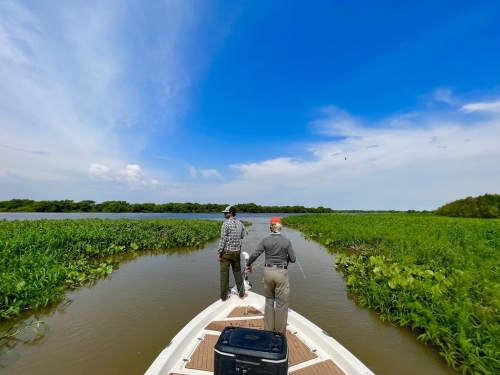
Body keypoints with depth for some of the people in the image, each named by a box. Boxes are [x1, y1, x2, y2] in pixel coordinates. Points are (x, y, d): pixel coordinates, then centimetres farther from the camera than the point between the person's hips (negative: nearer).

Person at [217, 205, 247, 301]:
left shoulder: (226, 224, -15)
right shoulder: (240, 224, 1)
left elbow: (223, 239, -15)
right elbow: (242, 237, 8)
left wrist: (219, 252, -9)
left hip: (226, 251, -4)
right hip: (237, 252, 4)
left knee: (224, 273, 8)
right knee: (237, 272, 17)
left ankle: (224, 296, 20)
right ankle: (241, 294, 27)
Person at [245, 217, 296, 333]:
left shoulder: (265, 240, -8)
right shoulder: (286, 241, -8)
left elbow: (255, 254, -13)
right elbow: (293, 259, -3)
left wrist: (248, 264, 4)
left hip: (268, 271, 2)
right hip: (282, 273, -2)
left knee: (269, 300, 21)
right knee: (282, 302, 13)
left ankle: (268, 329, 33)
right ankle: (280, 332, 26)